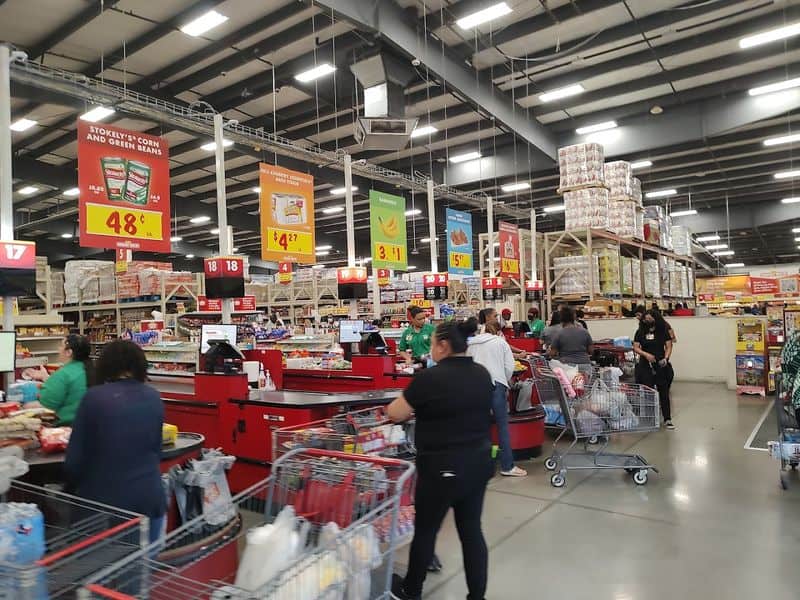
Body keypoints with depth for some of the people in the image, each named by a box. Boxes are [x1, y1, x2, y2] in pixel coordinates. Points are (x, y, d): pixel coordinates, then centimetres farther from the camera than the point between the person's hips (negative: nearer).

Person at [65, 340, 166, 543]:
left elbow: (75, 458, -5)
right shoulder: (154, 399, 1)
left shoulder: (94, 397, -10)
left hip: (103, 500, -2)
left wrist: (78, 487, 14)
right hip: (149, 498, 3)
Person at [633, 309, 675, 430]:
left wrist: (666, 358, -16)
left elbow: (669, 346, 0)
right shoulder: (640, 332, 1)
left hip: (661, 365, 0)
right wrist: (646, 354, -20)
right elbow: (635, 347, -3)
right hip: (645, 365, 0)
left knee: (664, 392, 4)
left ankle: (667, 419, 11)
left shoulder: (663, 331, 2)